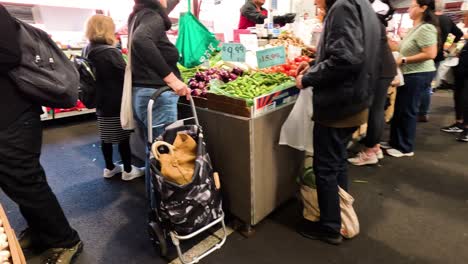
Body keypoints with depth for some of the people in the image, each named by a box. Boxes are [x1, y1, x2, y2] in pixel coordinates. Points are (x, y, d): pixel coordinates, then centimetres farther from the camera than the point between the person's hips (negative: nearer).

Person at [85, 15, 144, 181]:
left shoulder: (88, 51, 6)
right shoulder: (110, 52, -20)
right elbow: (126, 75, -15)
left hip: (101, 102, 8)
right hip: (117, 103, -8)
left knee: (106, 137, 15)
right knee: (123, 137, 3)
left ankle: (109, 168, 29)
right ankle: (128, 170, 15)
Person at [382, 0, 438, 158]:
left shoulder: (425, 28, -17)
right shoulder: (416, 27, 13)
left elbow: (430, 54, -23)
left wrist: (404, 60, -18)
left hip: (418, 75, -10)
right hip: (410, 74, 10)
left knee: (408, 111, -2)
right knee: (399, 109, 13)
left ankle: (406, 148, 11)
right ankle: (395, 142, 25)